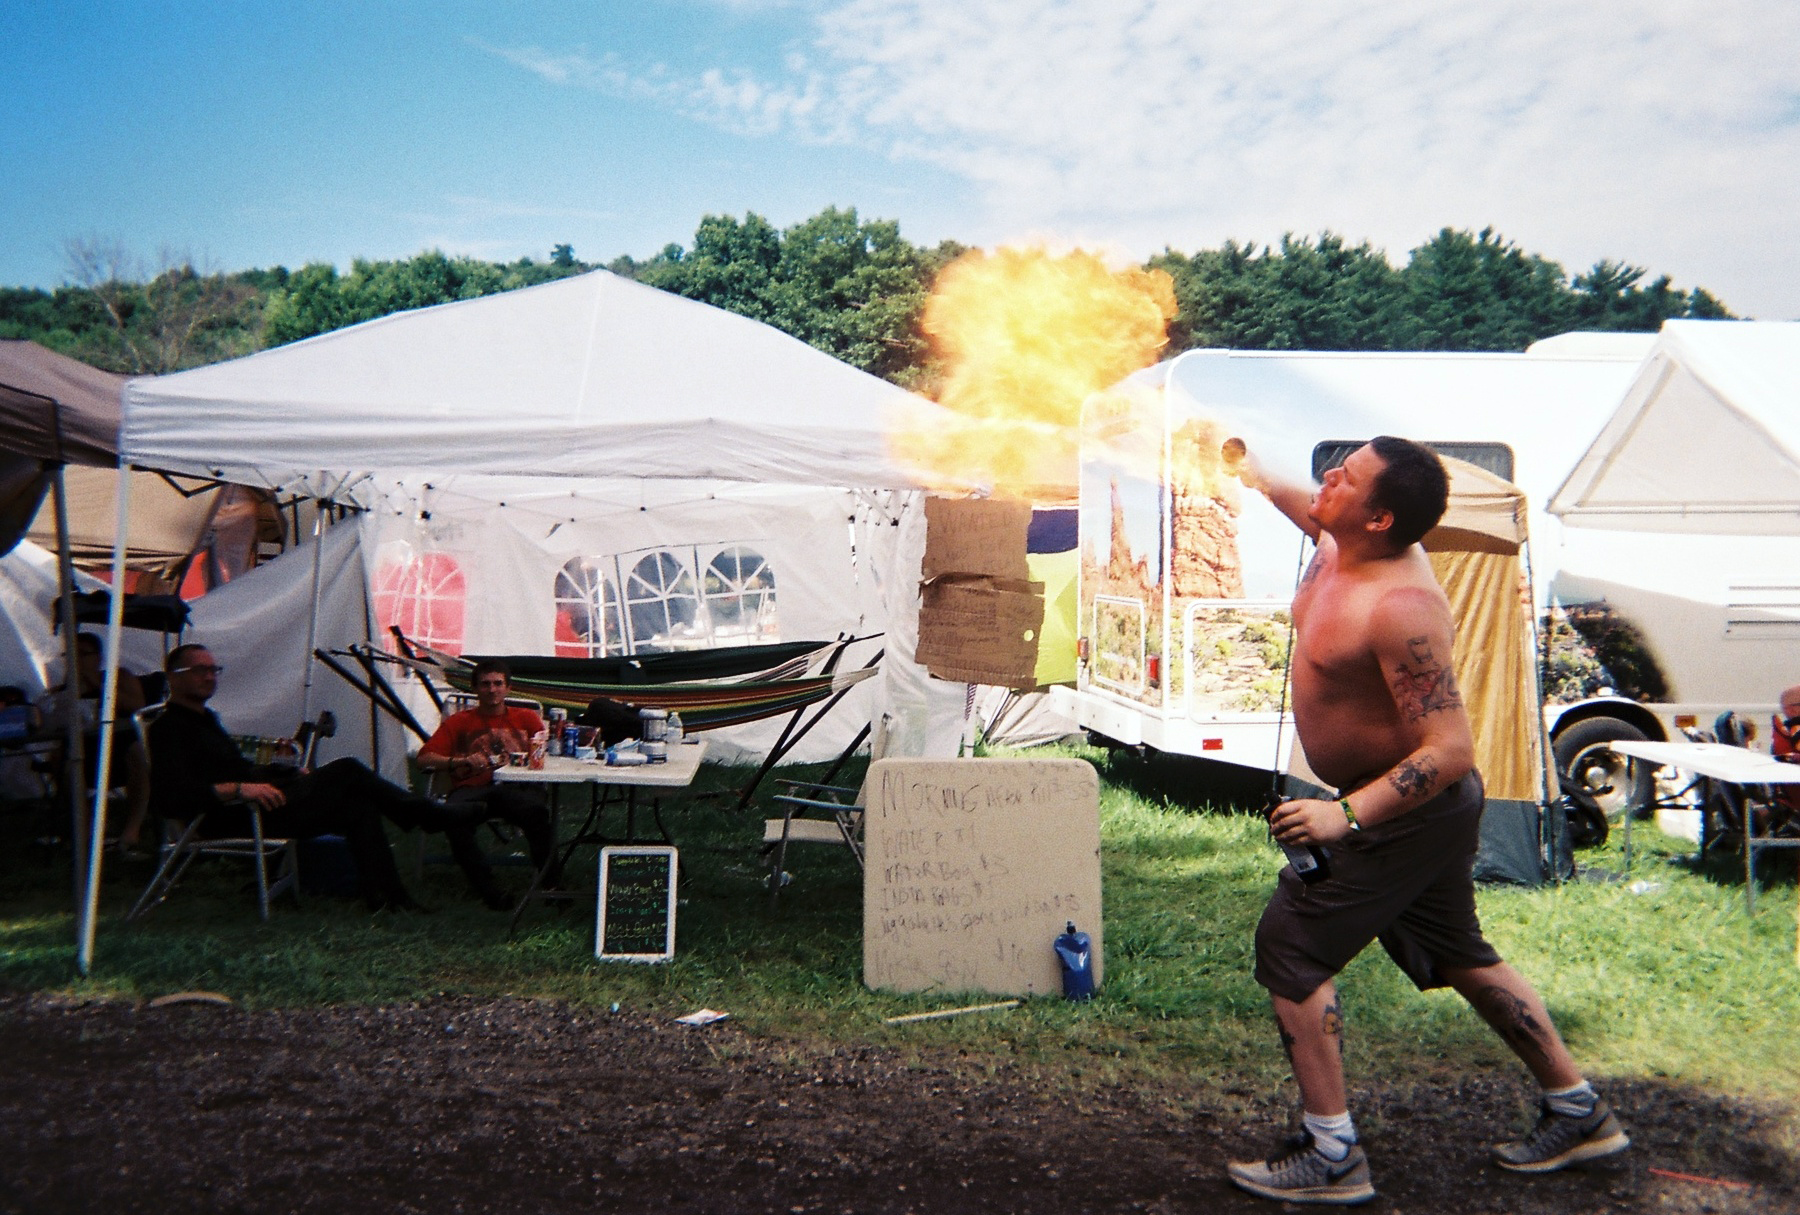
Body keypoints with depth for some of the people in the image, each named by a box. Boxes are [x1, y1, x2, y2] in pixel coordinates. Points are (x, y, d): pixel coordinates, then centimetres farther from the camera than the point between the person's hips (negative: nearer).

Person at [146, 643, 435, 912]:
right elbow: (171, 793, -21)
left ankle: (387, 898, -16)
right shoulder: (167, 729, -5)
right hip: (232, 819, -10)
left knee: (356, 805, -10)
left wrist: (295, 774, 17)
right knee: (346, 773, -14)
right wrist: (238, 789, -29)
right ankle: (433, 818, -5)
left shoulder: (205, 718, 25)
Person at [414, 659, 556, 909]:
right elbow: (424, 759, 9)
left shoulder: (526, 719, 25)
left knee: (536, 809, -37)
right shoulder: (458, 722, 23)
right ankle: (485, 886, -26)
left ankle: (548, 880, -23)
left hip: (513, 787, 0)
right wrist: (461, 761, -10)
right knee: (452, 814, -37)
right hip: (471, 789, 1)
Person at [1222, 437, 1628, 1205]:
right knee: (1457, 956, 22)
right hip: (1409, 805, 10)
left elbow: (1451, 751, -32)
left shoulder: (1399, 608, -30)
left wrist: (1347, 815, -37)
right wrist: (1262, 482, 26)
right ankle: (1578, 1113, 37)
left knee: (1290, 947, -7)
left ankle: (1331, 1157, 1)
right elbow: (1315, 516, 24)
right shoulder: (1343, 549, -4)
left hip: (1407, 812, -10)